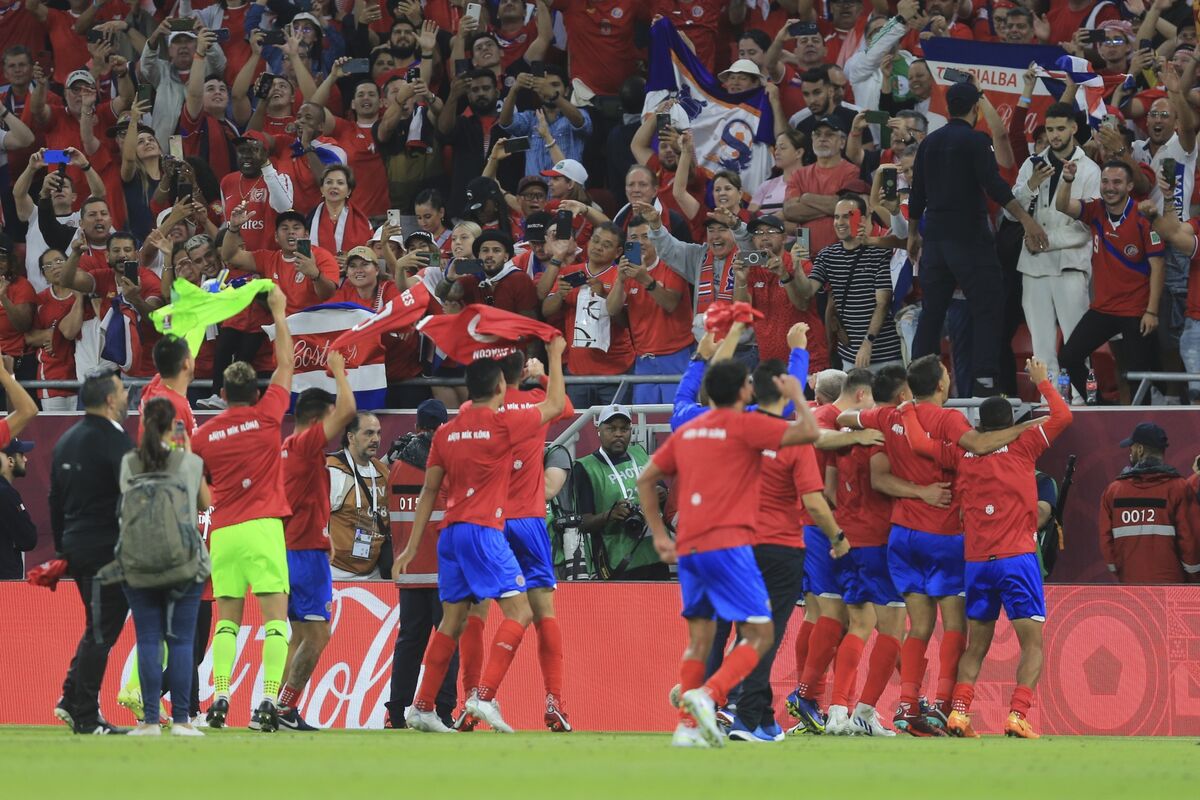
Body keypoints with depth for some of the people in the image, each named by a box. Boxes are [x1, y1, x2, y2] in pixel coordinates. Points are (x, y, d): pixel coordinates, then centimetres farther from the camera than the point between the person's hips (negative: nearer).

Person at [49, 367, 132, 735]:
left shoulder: (66, 442, 13)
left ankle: (71, 700, 16)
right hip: (108, 550, -9)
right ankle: (86, 717, -2)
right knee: (100, 632, -4)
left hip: (77, 549, 9)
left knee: (98, 629, 19)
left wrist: (62, 549, 24)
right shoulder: (113, 441, -14)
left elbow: (55, 501, 18)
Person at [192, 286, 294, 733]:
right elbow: (285, 363, 10)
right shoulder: (266, 417, 0)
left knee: (227, 617, 8)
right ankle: (269, 697, -17)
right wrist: (279, 313, 20)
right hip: (263, 528, -2)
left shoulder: (205, 434, 6)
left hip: (224, 531, 2)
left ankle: (220, 696, -7)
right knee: (275, 615, -4)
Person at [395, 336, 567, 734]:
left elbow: (429, 492, 13)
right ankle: (485, 696, -19)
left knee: (453, 621, 14)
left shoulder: (447, 433, 10)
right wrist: (555, 356, 22)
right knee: (519, 611, -6)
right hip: (483, 532, -7)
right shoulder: (502, 424, -6)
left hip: (451, 533, 7)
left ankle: (421, 708, 14)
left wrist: (413, 545, 18)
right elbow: (555, 405, 9)